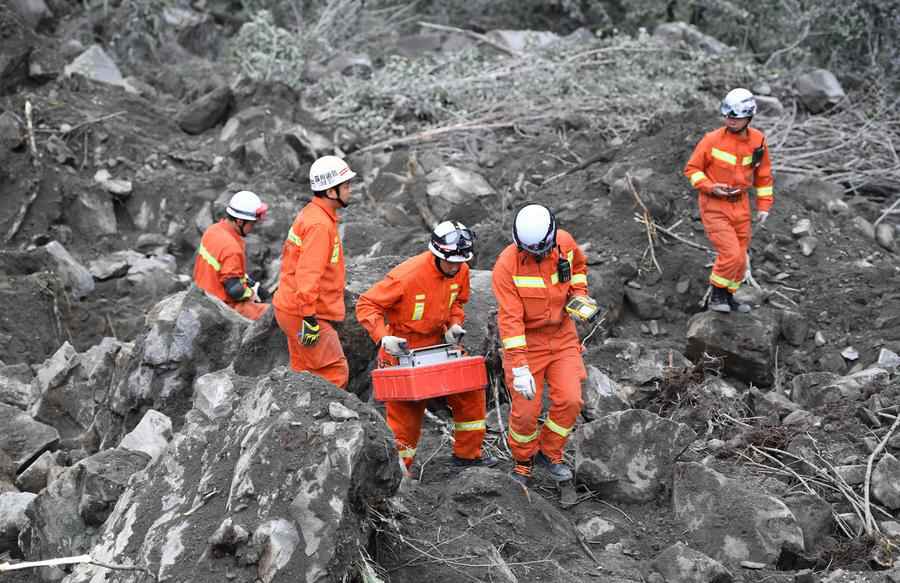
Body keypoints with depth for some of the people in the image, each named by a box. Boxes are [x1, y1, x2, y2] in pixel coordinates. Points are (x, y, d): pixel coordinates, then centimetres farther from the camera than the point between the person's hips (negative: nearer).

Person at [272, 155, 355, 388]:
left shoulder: (310, 214, 12)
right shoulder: (320, 224, -21)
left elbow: (288, 255, 21)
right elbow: (308, 273, -27)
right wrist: (310, 319, -26)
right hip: (305, 313, -10)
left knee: (304, 373, 15)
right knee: (335, 374, -7)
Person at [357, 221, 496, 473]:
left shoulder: (461, 271, -8)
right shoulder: (406, 275, -28)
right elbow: (366, 304, -21)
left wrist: (454, 325, -4)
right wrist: (383, 337, -31)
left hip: (437, 345, 6)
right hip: (402, 350, -6)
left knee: (470, 392, 6)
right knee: (405, 410, -1)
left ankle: (467, 453, 22)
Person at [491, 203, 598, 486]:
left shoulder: (565, 242, -9)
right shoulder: (506, 266, -23)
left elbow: (578, 265, 17)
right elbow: (510, 318, -26)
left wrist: (579, 295, 0)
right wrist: (519, 366, -30)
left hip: (562, 336, 4)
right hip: (526, 340, -4)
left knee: (570, 401, -6)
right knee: (525, 411, -4)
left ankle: (549, 453, 18)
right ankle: (522, 461, 24)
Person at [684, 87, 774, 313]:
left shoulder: (757, 140, -2)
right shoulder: (712, 140, -14)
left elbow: (763, 174, 11)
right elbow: (692, 168, -5)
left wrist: (764, 206, 8)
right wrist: (710, 187, -20)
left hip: (740, 205, 5)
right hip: (714, 205, -5)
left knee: (740, 258, 11)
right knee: (731, 254, -16)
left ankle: (728, 297, 30)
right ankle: (716, 296, 3)